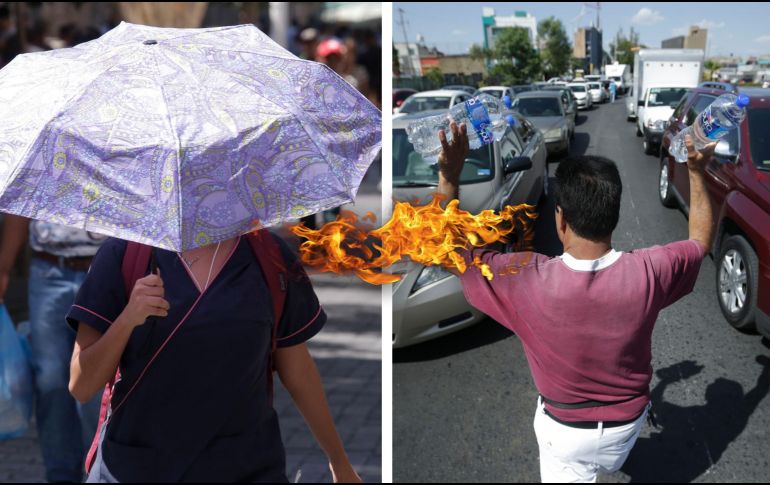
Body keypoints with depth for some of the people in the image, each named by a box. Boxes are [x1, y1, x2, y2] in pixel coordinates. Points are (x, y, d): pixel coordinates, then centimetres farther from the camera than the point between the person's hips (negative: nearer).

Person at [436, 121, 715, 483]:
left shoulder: (529, 281, -34)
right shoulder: (647, 273, -27)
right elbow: (701, 240, -4)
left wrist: (450, 177, -23)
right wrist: (697, 173, -1)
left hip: (566, 430, -3)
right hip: (629, 421, 3)